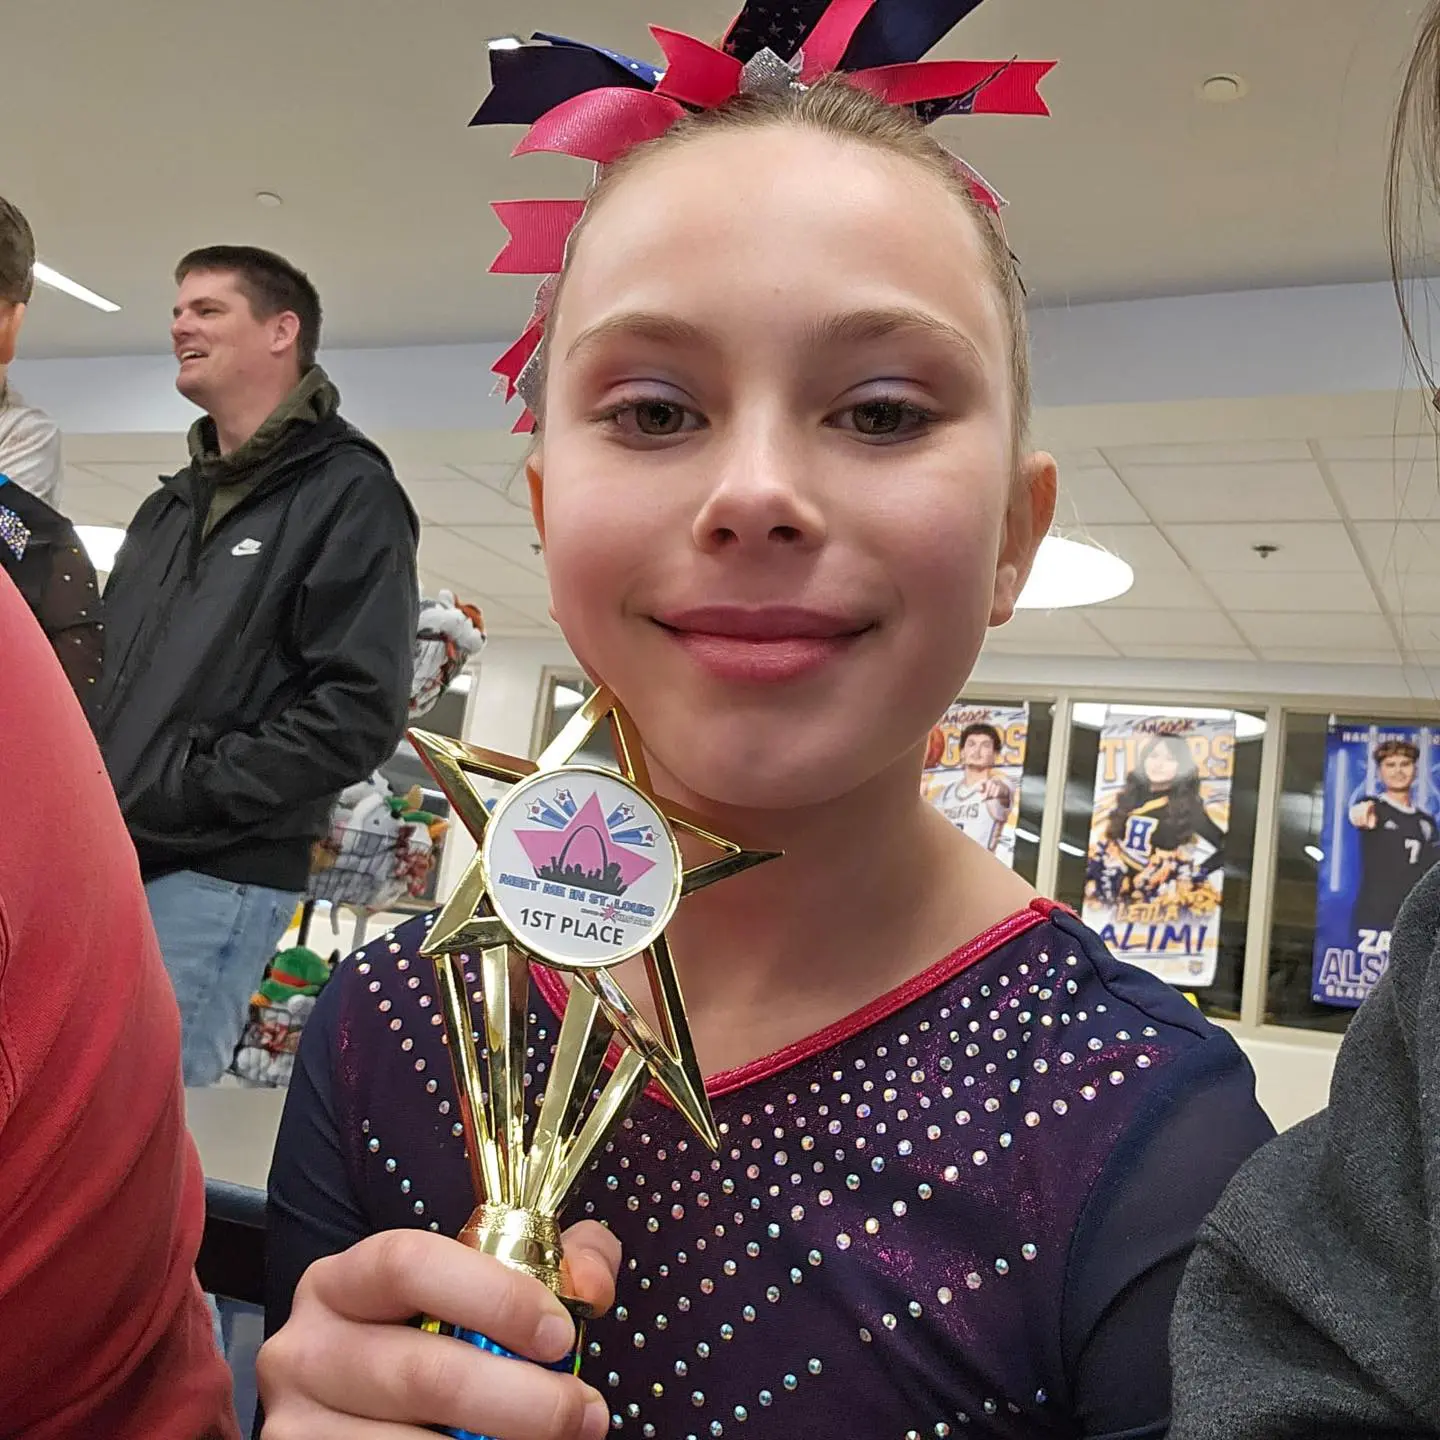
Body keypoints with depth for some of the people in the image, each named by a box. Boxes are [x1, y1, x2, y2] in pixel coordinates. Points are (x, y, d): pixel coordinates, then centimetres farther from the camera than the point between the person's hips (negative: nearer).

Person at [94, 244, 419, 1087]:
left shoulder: (349, 496, -4)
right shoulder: (172, 505, 21)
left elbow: (359, 711, -14)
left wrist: (187, 795, -15)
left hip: (213, 882, -7)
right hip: (101, 860, 8)